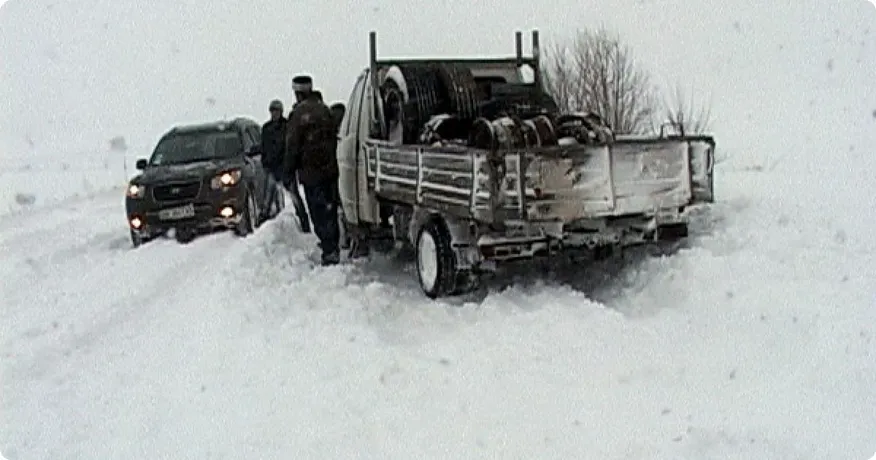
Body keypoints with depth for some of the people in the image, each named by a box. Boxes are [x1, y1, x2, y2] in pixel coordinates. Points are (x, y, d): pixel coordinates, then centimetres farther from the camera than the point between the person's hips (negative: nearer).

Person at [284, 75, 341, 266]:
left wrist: (289, 170, -1)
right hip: (330, 169, 7)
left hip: (311, 172, -7)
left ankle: (330, 251, -8)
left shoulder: (298, 114, -13)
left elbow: (292, 146, -12)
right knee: (330, 209, 18)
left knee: (319, 213, -4)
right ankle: (332, 244, 30)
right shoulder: (324, 110, 8)